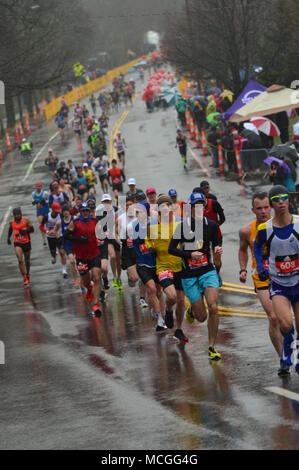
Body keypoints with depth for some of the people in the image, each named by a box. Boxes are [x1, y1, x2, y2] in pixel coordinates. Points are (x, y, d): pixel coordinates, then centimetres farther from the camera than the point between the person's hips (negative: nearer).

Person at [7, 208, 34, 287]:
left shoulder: (26, 220, -9)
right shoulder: (12, 222, 0)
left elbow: (32, 230, -9)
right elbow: (10, 230, 19)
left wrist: (25, 231, -26)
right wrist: (8, 238, 9)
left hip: (26, 243, 0)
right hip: (17, 244, 0)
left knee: (27, 261, 16)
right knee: (20, 260, -17)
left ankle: (27, 274, 43)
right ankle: (25, 279, -15)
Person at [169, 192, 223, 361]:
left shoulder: (211, 225, 3)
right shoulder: (182, 226, -6)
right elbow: (171, 249, -3)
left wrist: (218, 249, -4)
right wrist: (190, 254, -16)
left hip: (208, 271, 2)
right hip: (189, 275, -2)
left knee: (213, 307, -18)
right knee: (202, 317, 1)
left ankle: (212, 347, -5)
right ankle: (192, 310, 41)